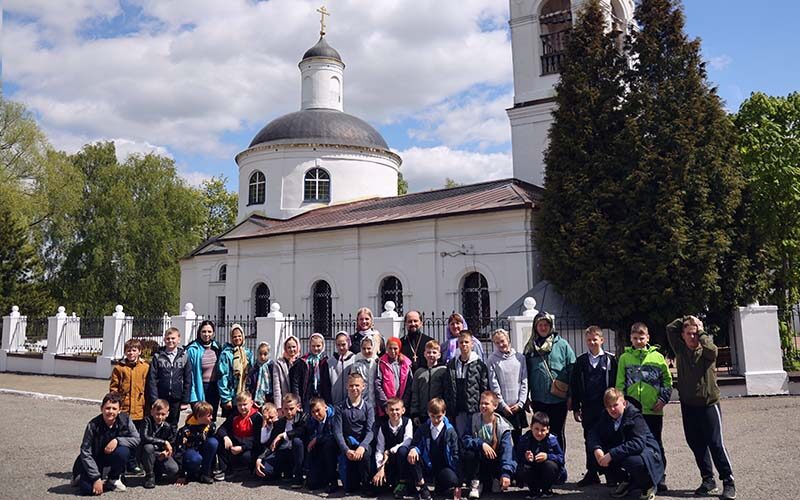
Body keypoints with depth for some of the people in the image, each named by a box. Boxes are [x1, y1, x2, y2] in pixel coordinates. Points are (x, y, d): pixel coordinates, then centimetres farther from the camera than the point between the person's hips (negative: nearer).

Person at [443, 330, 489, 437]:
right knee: (461, 437, 9)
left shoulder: (479, 365, -3)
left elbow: (485, 388, -5)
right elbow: (447, 388, 10)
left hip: (474, 410, -3)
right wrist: (449, 408, 4)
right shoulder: (451, 364, 8)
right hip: (458, 411, 3)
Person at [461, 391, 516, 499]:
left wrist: (506, 473, -35)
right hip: (478, 462, 1)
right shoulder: (474, 420, -6)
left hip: (495, 462, 0)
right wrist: (481, 443, -32)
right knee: (468, 454, -31)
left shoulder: (503, 426, -12)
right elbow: (465, 439, -15)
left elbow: (507, 450, -22)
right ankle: (475, 483, -8)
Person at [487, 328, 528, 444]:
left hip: (518, 407, 2)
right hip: (501, 408, -2)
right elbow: (494, 385, -5)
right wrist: (503, 405, -9)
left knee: (518, 439, 10)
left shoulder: (520, 357, 5)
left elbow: (524, 382, 4)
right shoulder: (492, 360, -2)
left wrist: (520, 403, -4)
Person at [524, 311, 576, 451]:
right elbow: (526, 373, 8)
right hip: (538, 399, 2)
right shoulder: (530, 347, 5)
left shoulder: (562, 344, -3)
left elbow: (573, 370, -3)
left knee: (557, 433, 9)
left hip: (559, 399, -2)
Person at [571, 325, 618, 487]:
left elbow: (616, 383, -1)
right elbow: (574, 385, 7)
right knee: (589, 440, 9)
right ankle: (592, 473, 19)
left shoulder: (610, 359, 0)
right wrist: (576, 408, 4)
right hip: (587, 407, 3)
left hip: (605, 406, -3)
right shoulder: (581, 361, 7)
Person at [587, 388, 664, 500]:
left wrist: (612, 454, -40)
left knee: (632, 460, -39)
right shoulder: (606, 417, -3)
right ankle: (625, 482, 9)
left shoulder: (635, 416, -23)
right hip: (622, 451, 6)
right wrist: (596, 448, -28)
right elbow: (593, 433, -5)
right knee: (600, 457, -18)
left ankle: (648, 486, -4)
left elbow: (638, 444, -36)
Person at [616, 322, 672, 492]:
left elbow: (667, 379, 6)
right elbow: (620, 383, 6)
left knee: (656, 443, 7)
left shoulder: (657, 357, 4)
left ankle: (659, 477, 18)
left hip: (653, 409, -1)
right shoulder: (625, 357, 5)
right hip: (632, 409, 1)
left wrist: (663, 398, -3)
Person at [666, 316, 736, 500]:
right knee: (696, 444, 10)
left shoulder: (707, 352, -5)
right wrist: (686, 319, -2)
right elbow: (670, 328, -2)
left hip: (708, 404, -4)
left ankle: (728, 482, 8)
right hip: (688, 405, 4)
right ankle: (708, 480, 21)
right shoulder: (680, 350, 4)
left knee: (716, 444, -3)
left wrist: (701, 330, -14)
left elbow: (711, 348, -29)